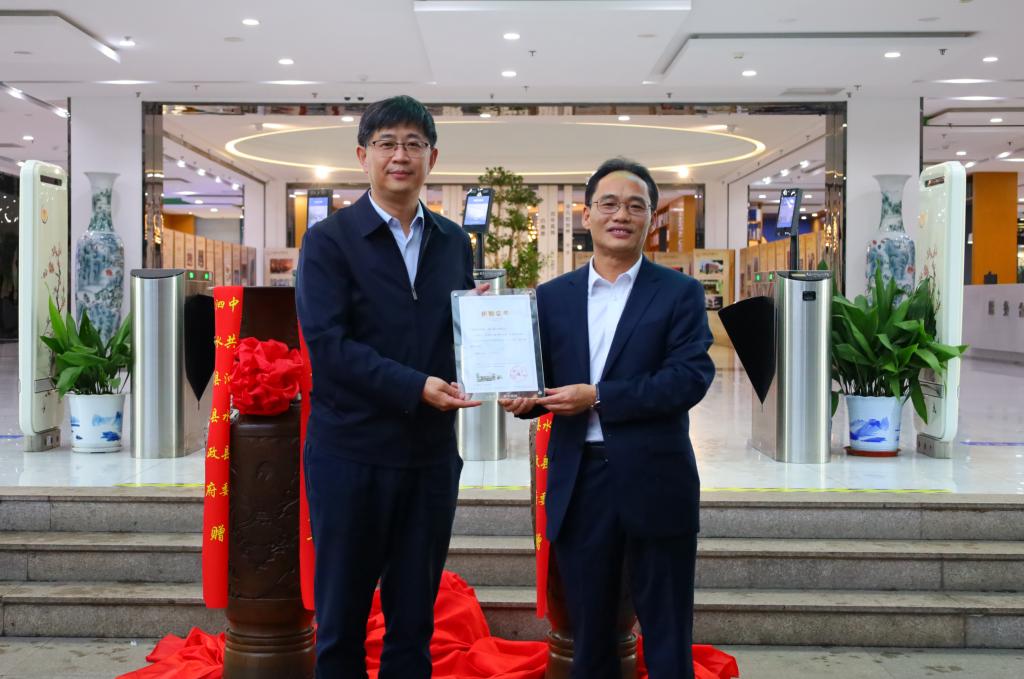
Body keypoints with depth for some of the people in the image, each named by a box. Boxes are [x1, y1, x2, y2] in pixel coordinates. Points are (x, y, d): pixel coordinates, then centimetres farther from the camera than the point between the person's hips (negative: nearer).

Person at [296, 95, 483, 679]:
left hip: (432, 454, 4)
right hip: (352, 453, -4)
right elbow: (327, 343, -14)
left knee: (415, 617, 13)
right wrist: (414, 387, -22)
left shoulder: (454, 242, 10)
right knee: (342, 614, 9)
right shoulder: (329, 240, -5)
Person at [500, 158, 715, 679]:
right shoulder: (553, 296, 9)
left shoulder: (679, 292, -1)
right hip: (577, 481, 3)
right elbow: (545, 380, 10)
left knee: (666, 633, 9)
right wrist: (524, 399, -13)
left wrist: (597, 397, -17)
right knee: (588, 631, 15)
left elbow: (691, 377, -12)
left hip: (654, 481, -3)